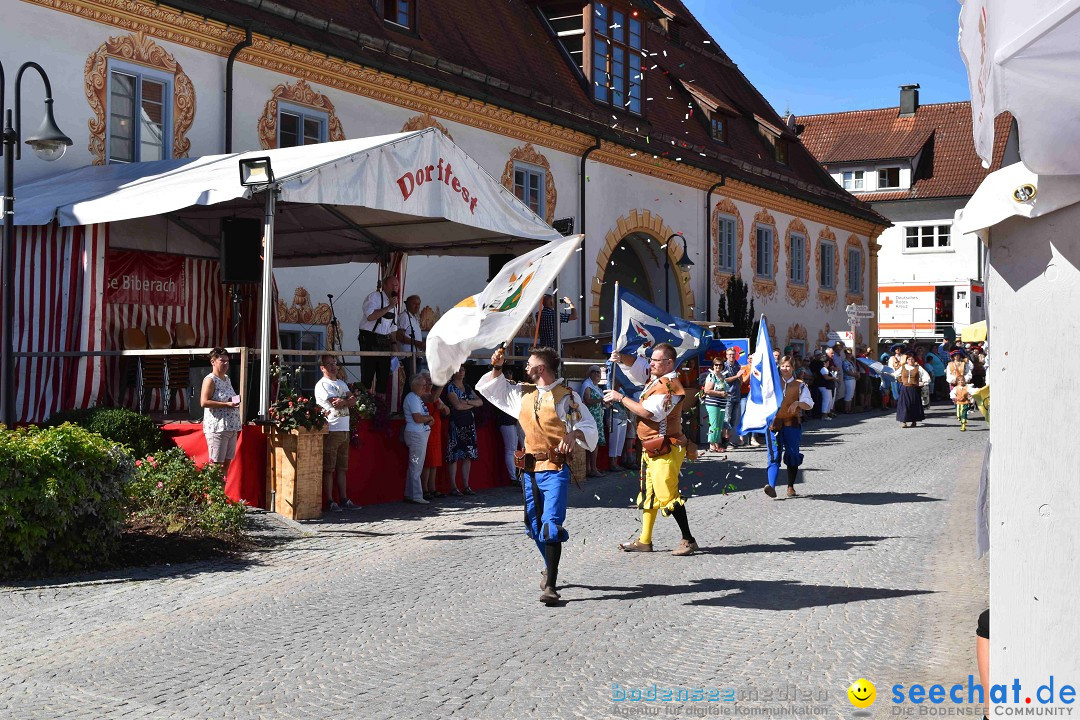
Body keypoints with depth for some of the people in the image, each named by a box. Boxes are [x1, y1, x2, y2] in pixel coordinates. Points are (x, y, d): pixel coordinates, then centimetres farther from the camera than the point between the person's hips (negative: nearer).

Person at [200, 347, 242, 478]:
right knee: (215, 463, -7)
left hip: (231, 427, 8)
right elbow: (204, 402, -19)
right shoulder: (210, 380, -8)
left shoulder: (227, 379, 18)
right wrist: (226, 404, -21)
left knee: (227, 462, 9)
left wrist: (236, 402, 14)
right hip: (217, 428, -8)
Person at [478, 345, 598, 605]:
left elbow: (588, 426, -11)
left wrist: (573, 435, -31)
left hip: (555, 469, -7)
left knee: (551, 524, -16)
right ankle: (550, 568, 37)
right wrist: (497, 367, 8)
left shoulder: (565, 397, -7)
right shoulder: (524, 394, 12)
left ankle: (550, 585, -17)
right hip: (530, 469, 7)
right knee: (534, 525, 14)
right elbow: (493, 388, 24)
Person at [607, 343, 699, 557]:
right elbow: (635, 372, 22)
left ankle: (688, 540, 2)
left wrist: (620, 398, -17)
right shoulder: (656, 379, 11)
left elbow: (648, 412, -26)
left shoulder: (669, 385, -19)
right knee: (648, 494, 14)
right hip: (652, 448, 10)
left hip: (665, 449, -10)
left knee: (668, 495, -9)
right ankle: (644, 541, 21)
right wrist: (622, 359, -1)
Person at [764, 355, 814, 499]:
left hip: (792, 424, 0)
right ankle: (771, 486, -25)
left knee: (792, 455, 1)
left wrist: (797, 403, -18)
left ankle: (791, 487, 13)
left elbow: (809, 404, 1)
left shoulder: (799, 385, 9)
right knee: (774, 455, -12)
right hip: (775, 423, 0)